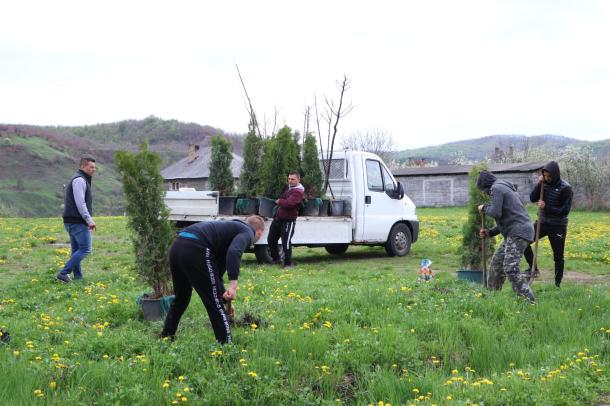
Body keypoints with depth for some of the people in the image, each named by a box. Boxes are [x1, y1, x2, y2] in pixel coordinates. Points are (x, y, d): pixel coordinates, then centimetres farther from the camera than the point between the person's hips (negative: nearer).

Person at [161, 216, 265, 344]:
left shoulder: (231, 227, 34)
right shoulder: (247, 232, 10)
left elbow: (218, 269, 39)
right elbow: (234, 252, -16)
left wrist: (226, 300, 44)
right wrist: (233, 285, -21)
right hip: (195, 250, -9)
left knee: (180, 299, 29)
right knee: (215, 305, 2)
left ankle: (165, 338, 41)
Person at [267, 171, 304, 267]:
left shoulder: (297, 192, -15)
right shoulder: (287, 187, 14)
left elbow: (288, 203, -28)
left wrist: (279, 201, -12)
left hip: (288, 220, -9)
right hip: (278, 218, 9)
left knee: (286, 242, -10)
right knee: (271, 239, 13)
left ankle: (288, 263, 3)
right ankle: (276, 259, 28)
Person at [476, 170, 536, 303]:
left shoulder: (496, 188, -4)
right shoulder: (506, 188, 27)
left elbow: (496, 213, -16)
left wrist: (484, 208, 4)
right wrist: (490, 232, 21)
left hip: (518, 232, -11)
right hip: (515, 233, 11)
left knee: (510, 268, -16)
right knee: (497, 262, 17)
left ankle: (529, 300, -19)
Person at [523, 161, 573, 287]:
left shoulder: (565, 188, -15)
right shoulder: (544, 183, -1)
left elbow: (565, 210, -18)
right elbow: (532, 199, -5)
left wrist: (546, 207, -27)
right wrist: (539, 185, -18)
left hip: (558, 226, -4)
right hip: (542, 222, 4)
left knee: (558, 256, 3)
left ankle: (558, 284, 16)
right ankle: (533, 269, 3)